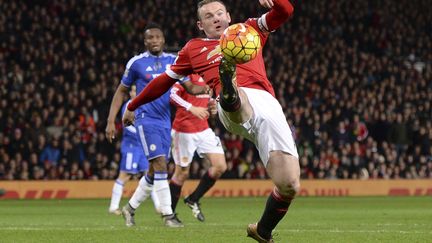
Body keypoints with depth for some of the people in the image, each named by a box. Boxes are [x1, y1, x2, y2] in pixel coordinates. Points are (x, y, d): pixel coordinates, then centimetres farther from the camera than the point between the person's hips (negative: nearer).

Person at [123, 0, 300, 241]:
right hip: (236, 104, -2)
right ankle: (229, 93, -80)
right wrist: (133, 106, 45)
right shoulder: (194, 48, 28)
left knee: (289, 185, -7)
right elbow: (165, 81, 38)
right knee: (234, 99, -43)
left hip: (268, 106, 2)